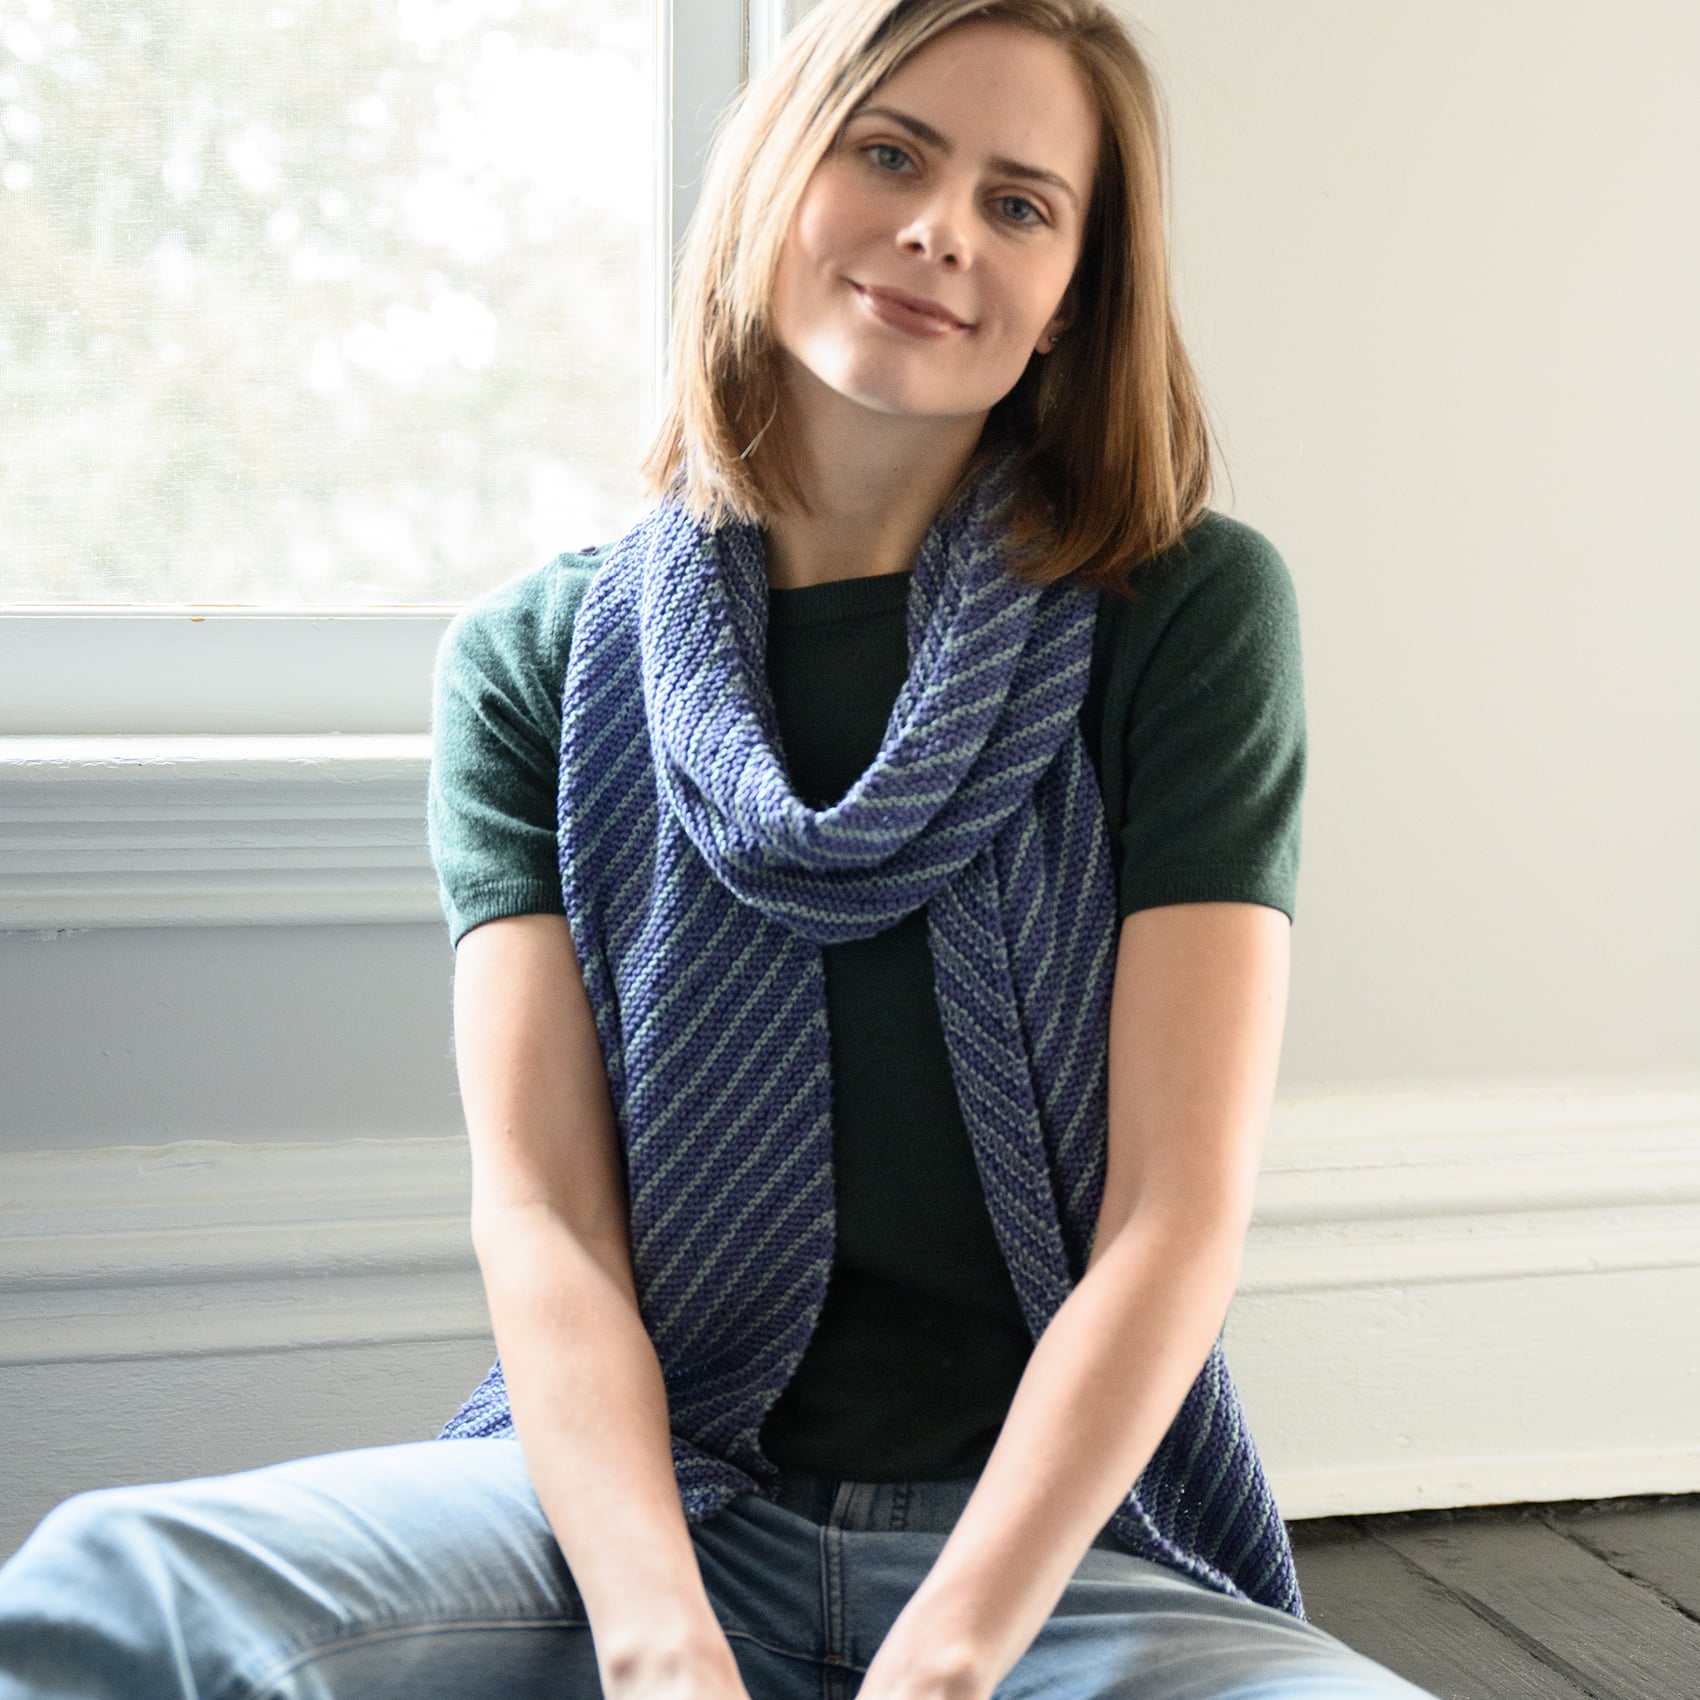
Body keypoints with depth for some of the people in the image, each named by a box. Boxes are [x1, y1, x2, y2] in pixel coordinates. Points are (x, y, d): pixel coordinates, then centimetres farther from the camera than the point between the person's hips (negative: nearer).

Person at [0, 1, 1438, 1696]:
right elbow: (538, 1210, -5)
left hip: (1057, 1526, 0)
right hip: (644, 1496, 1)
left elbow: (1178, 1211, -8)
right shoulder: (537, 660, 4)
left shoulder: (1186, 614, -1)